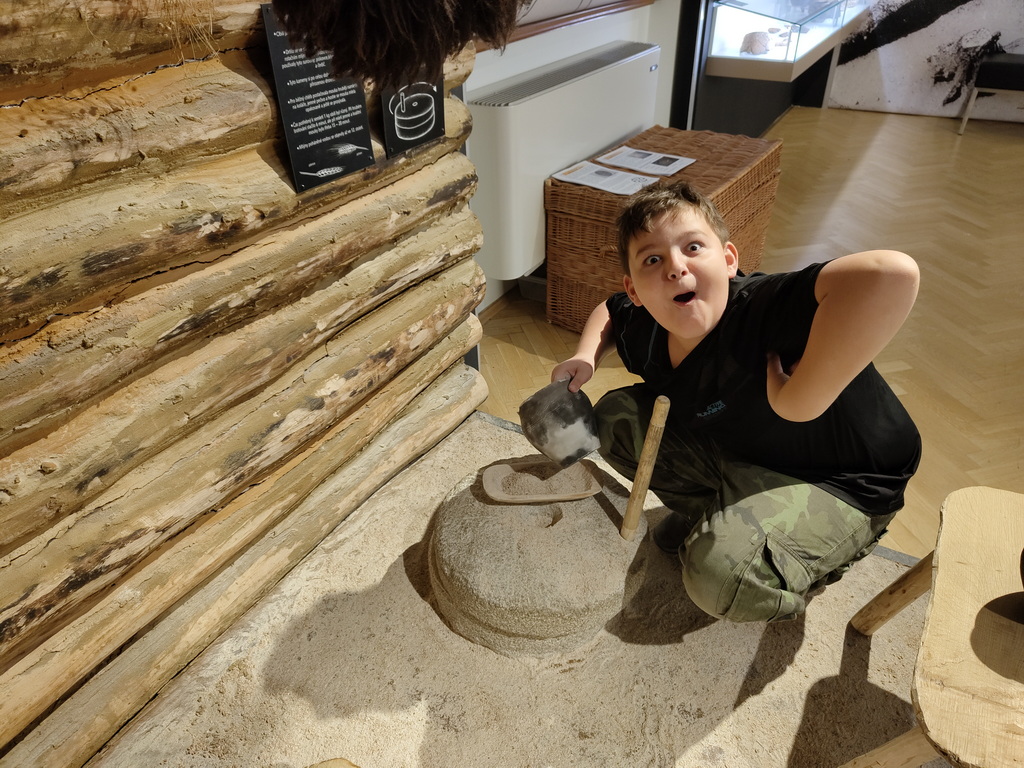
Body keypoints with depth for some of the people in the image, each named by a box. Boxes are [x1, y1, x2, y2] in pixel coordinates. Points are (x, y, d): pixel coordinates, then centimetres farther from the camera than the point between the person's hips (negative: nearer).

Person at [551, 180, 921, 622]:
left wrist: (795, 400, -46)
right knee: (614, 419, 1)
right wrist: (585, 358, -8)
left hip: (838, 486, -6)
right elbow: (608, 310, 13)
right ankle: (712, 516, 17)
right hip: (739, 452, 7)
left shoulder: (761, 311, -37)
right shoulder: (643, 331, -13)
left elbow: (892, 274, -56)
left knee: (719, 574, -32)